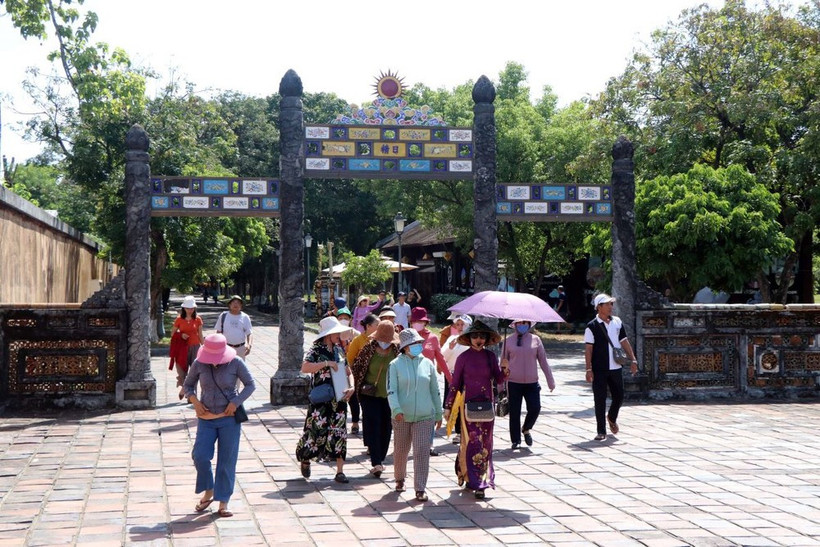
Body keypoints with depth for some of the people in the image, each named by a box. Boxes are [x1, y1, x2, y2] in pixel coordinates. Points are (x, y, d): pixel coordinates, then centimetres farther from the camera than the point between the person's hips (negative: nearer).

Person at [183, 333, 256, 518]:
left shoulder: (235, 363, -7)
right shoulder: (199, 364, -2)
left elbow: (250, 384, 0)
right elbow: (188, 385, 11)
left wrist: (236, 402, -13)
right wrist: (194, 401, -8)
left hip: (229, 418, -2)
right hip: (206, 418, 2)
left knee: (227, 460, 0)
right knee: (200, 455, -11)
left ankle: (223, 503, 10)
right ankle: (208, 493, 13)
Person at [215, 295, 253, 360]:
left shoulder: (245, 317, 0)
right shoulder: (223, 316, 1)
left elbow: (250, 333, -5)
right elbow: (218, 332, 7)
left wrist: (249, 345, -23)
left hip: (240, 348, 1)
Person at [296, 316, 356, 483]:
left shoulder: (339, 349, 10)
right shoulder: (316, 350, -7)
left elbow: (348, 371, 16)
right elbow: (305, 368, -23)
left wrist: (351, 387, 0)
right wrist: (326, 363, -25)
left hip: (339, 398, 5)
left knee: (339, 432, 2)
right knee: (317, 430, -4)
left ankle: (340, 472, 5)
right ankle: (305, 459, 25)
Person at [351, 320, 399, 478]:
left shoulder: (397, 350, -2)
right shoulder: (369, 348, -5)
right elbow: (356, 366, 4)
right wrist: (359, 385, 1)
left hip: (390, 395, 2)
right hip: (370, 395, -2)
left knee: (386, 428, 8)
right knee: (373, 426, -10)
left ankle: (380, 460, 23)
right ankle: (377, 463, -14)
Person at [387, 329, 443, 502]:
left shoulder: (427, 364, 6)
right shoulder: (395, 365, -1)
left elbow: (435, 391, 13)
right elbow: (391, 390, -8)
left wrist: (438, 414, 15)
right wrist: (396, 409, -23)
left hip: (425, 416, 1)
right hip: (402, 417, -1)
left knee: (422, 452, -7)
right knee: (400, 451, 12)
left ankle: (420, 489, -4)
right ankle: (400, 479, 38)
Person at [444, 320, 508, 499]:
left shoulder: (490, 356, 6)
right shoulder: (464, 358, -3)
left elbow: (498, 379, 6)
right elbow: (455, 383, 1)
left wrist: (505, 371, -16)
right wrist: (448, 406, 1)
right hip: (468, 403, -4)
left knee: (485, 442, 7)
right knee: (473, 440, -9)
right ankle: (477, 483, -6)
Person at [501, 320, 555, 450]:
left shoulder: (535, 340, 5)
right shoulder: (508, 340, 3)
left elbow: (543, 361, 8)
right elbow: (503, 362, 7)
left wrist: (550, 381, 8)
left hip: (532, 383, 1)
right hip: (514, 383, -1)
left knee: (535, 409, -9)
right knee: (514, 412, 3)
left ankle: (526, 429, 22)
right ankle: (516, 440, 17)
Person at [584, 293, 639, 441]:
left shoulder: (617, 322, 7)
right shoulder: (592, 326, -6)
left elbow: (624, 342, 12)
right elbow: (588, 349, -7)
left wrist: (633, 360, 6)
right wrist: (589, 369, -13)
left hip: (616, 367, 4)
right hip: (599, 369, -4)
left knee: (619, 396, 10)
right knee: (600, 400, -1)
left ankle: (612, 418, 39)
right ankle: (601, 431, 7)